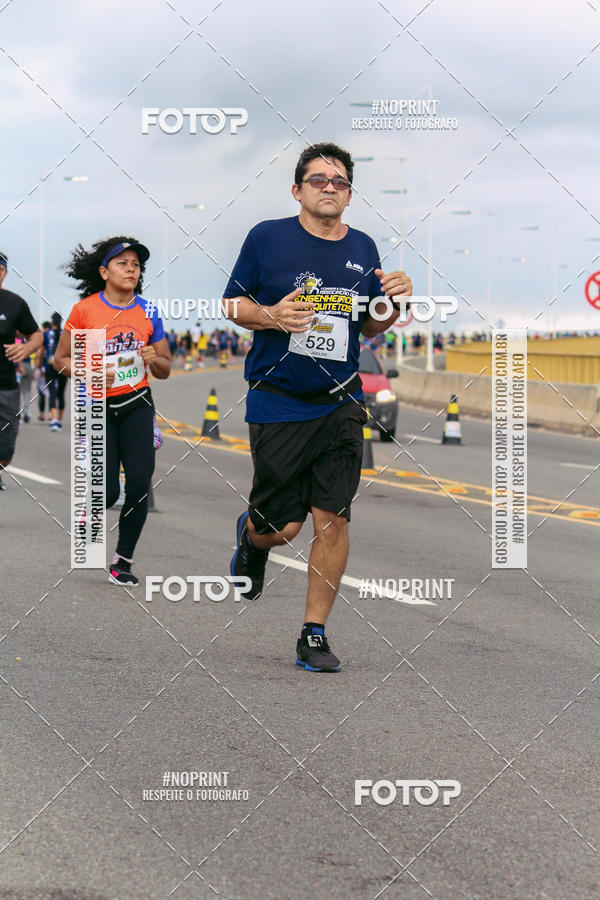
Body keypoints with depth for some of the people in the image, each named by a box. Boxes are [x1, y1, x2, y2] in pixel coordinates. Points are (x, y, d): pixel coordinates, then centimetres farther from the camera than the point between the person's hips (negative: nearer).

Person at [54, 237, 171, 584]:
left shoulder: (149, 313, 2)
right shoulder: (84, 310, -7)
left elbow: (165, 370, 9)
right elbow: (61, 359, 0)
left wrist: (153, 359, -14)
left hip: (137, 405, 3)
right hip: (98, 408, -2)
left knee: (140, 483, -9)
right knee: (108, 493, -7)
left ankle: (123, 562, 5)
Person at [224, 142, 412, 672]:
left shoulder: (363, 250, 9)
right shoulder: (267, 238, -2)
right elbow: (233, 305, 4)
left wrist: (394, 303, -3)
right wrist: (271, 316, -16)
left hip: (341, 404, 3)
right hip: (277, 404, -3)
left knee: (332, 520, -3)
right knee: (282, 527, 0)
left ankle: (315, 634, 8)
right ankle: (253, 536, 38)